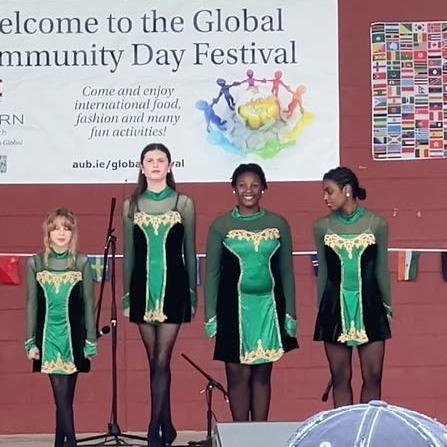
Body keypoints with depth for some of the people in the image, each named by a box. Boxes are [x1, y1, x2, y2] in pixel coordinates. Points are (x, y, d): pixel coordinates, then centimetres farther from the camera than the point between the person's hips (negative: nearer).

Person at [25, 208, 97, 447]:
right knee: (61, 396, -5)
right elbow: (32, 304, 6)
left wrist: (91, 340, 1)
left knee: (66, 396, 4)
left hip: (74, 335, 0)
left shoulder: (81, 262, 1)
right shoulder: (35, 263, 3)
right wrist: (30, 342, 3)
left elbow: (89, 303, 3)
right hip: (48, 335, 0)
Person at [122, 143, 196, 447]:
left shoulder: (184, 203, 2)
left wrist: (193, 294, 2)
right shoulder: (132, 205, 7)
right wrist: (126, 295, 9)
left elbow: (190, 251, 4)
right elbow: (129, 253, 11)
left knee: (161, 360, -7)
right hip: (143, 286, 3)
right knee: (154, 361, 8)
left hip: (173, 285, -3)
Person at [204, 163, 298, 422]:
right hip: (235, 306, -1)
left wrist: (290, 313, 5)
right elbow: (212, 273, 3)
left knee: (262, 374, 6)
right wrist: (211, 315, -2)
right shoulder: (221, 226, 1)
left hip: (268, 305, 1)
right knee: (238, 373, 1)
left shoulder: (278, 224, 5)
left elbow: (286, 271, 8)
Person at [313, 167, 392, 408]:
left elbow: (381, 268, 6)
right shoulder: (322, 226, 2)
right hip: (335, 306, 1)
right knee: (340, 377, 5)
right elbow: (323, 270, 9)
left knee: (373, 376, 0)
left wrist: (387, 306, 9)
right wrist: (320, 309, 11)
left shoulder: (377, 223, -2)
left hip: (369, 305, -1)